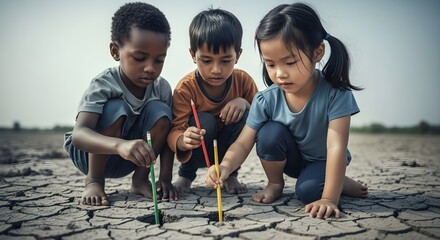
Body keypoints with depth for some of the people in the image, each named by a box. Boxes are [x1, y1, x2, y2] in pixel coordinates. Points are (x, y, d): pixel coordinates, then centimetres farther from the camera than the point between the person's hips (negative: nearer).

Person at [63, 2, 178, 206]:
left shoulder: (162, 87, -14)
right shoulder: (103, 85, -28)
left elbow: (168, 133, -11)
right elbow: (78, 134, -42)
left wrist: (165, 178, -25)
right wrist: (120, 145, -62)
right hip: (92, 153, -3)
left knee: (160, 112, -22)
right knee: (117, 109, -33)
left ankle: (140, 179, -7)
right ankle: (94, 181, -14)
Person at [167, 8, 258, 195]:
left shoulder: (243, 80, -14)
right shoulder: (185, 88, -23)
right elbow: (175, 131, -28)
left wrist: (244, 103, -28)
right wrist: (183, 140, -53)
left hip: (229, 149, 2)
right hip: (197, 151, -1)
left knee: (246, 116, -25)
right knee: (204, 121, -33)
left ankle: (230, 174, -3)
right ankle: (186, 175, -4)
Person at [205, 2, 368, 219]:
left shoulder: (334, 94, -30)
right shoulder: (265, 100, -22)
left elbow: (336, 147, -33)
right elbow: (243, 143, -22)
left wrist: (329, 198, -40)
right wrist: (225, 166, -43)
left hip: (323, 160, -2)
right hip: (292, 158, 3)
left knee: (308, 191, -30)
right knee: (271, 132, -27)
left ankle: (341, 182, 4)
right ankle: (275, 184, -1)